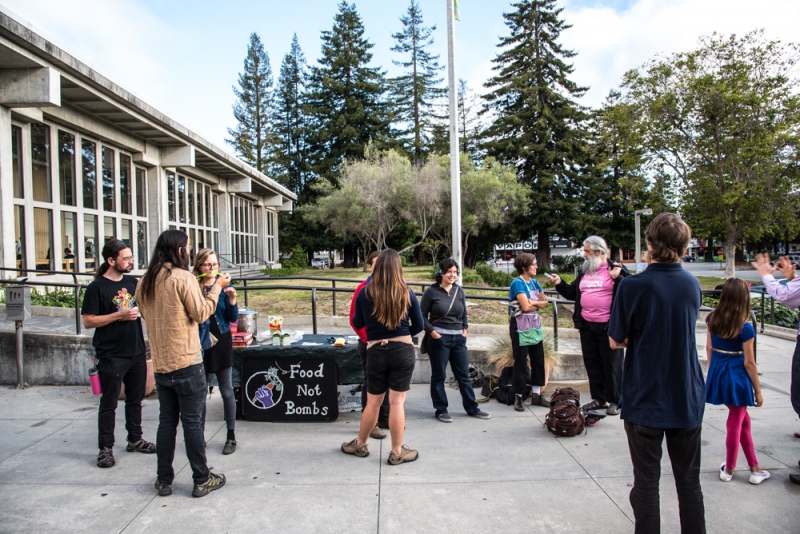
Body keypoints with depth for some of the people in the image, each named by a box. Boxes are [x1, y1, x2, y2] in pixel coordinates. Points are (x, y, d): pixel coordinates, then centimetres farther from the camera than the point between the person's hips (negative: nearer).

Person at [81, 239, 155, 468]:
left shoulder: (132, 282, 7)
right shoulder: (97, 287, -10)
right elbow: (88, 321, -12)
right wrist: (120, 315, -20)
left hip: (137, 352, 6)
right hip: (111, 356, -6)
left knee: (135, 399, 16)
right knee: (109, 403, 5)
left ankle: (135, 440, 29)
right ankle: (105, 448, 16)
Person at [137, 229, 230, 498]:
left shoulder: (145, 282, 5)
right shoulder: (183, 278, -15)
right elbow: (201, 313, -11)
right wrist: (217, 287, -1)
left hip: (160, 364, 6)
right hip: (187, 363, -6)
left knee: (167, 421, 15)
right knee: (192, 422, 3)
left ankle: (164, 480, 24)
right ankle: (202, 480, 14)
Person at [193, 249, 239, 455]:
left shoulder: (223, 286, -2)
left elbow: (233, 318, -3)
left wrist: (232, 300, -19)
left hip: (221, 343, 0)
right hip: (200, 345, 0)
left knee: (226, 390, 7)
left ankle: (231, 435, 18)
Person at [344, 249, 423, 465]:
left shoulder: (365, 293, -5)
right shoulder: (407, 293, -5)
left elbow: (357, 323, 7)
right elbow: (418, 325, 5)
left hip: (376, 352, 1)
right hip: (403, 351, 0)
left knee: (373, 402, 15)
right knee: (397, 402, 6)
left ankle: (360, 445, 32)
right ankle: (397, 452, 18)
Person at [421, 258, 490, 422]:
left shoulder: (459, 290, 7)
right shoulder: (431, 291, -7)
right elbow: (422, 315, -3)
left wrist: (465, 328, 6)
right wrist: (431, 331, -12)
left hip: (458, 338, 5)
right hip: (438, 338, -5)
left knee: (464, 375, 11)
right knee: (438, 376, 5)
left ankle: (472, 408, 23)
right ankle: (441, 410, 17)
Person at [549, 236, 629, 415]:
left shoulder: (616, 268, -6)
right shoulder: (584, 271, 13)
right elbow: (573, 293, 19)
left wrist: (617, 278, -26)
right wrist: (560, 284, 5)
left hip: (608, 326, -6)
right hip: (587, 326, 6)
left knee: (612, 365, 5)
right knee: (592, 364, 14)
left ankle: (614, 401, 18)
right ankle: (598, 398, 28)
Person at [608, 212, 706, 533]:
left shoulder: (632, 287, -17)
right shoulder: (693, 285, 0)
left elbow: (616, 341, -11)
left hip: (645, 399, -4)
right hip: (687, 399, 4)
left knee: (646, 481, 8)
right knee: (689, 480, 16)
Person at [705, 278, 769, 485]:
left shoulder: (713, 319, -3)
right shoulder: (745, 328, -18)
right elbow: (749, 362, -13)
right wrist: (758, 391, -3)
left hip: (717, 373, 5)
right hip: (737, 376, -5)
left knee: (743, 420, 21)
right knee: (735, 423, 10)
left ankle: (754, 468, 30)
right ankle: (729, 470, 24)